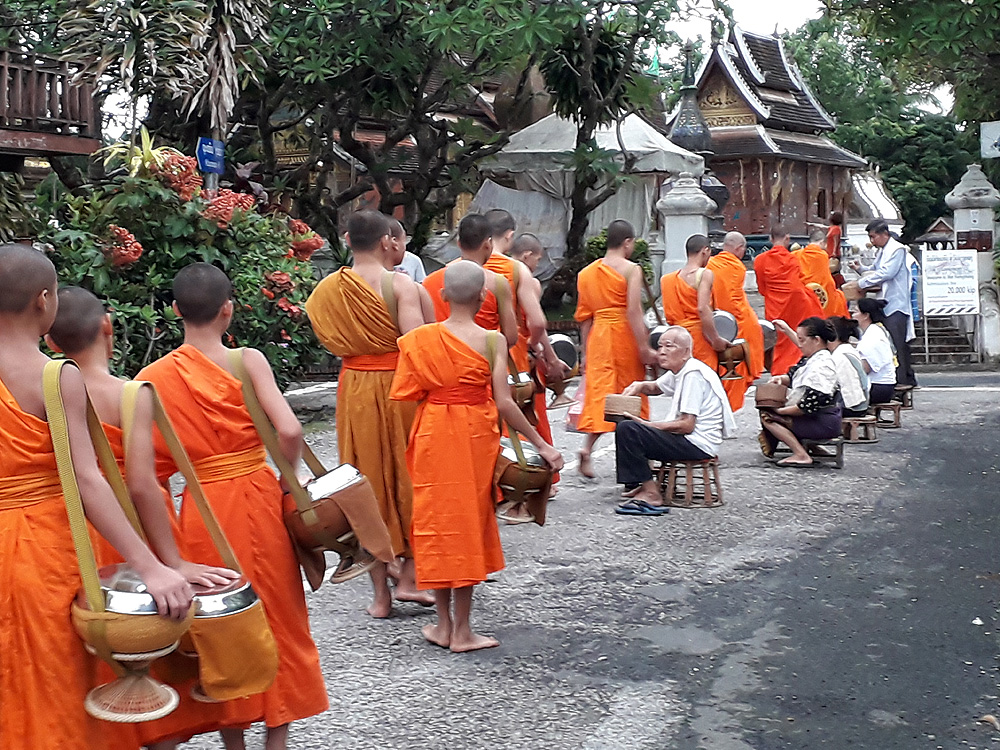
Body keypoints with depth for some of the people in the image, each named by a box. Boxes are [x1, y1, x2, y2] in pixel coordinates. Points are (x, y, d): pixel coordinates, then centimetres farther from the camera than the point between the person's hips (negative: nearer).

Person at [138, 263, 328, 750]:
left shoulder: (152, 377, -3)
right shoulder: (248, 361, -10)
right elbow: (289, 431, -20)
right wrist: (290, 476, -4)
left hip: (201, 509, 2)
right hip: (256, 498, -2)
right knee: (276, 617, 13)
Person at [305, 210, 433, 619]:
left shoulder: (329, 287, 0)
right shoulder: (400, 284, -13)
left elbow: (329, 341, 6)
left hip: (354, 390, 4)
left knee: (368, 482, 10)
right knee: (408, 478, 12)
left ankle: (380, 592, 15)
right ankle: (408, 577, 10)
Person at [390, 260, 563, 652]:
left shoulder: (420, 338, -3)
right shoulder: (492, 341, -10)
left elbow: (409, 394, -4)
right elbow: (503, 403, -13)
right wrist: (542, 445, -7)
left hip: (432, 435, 2)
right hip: (475, 435, -2)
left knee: (437, 520, 13)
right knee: (469, 520, 8)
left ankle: (444, 624, 20)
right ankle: (461, 631, 13)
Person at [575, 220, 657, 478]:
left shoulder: (586, 272, 10)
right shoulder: (630, 269, -7)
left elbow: (583, 316, 11)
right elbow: (633, 312, -15)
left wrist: (584, 351, 16)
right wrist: (644, 348, -14)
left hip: (598, 335, 4)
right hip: (625, 334, -4)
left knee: (599, 391, 3)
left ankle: (587, 447, -15)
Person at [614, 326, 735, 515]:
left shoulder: (693, 374, -16)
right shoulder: (679, 371, 14)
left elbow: (687, 425, -22)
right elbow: (656, 387, 34)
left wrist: (649, 425, -14)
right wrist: (639, 386, 9)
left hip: (697, 444, -11)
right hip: (689, 441, 11)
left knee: (628, 430, -23)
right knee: (627, 427, 21)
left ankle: (651, 495, -20)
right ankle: (637, 485, 13)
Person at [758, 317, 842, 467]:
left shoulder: (821, 366, -21)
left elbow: (809, 405, -26)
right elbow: (794, 378, 23)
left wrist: (780, 410, -18)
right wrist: (781, 379, 1)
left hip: (824, 423, -11)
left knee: (767, 416, -13)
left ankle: (801, 455, -11)